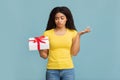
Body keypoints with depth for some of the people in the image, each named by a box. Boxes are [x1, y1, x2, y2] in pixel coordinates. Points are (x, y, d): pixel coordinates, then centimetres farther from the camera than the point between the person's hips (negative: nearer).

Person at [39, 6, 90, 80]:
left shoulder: (73, 33, 4)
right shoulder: (48, 33, 3)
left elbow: (74, 53, -5)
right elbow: (44, 55, 5)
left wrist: (78, 35, -7)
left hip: (68, 69, 0)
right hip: (52, 70, 0)